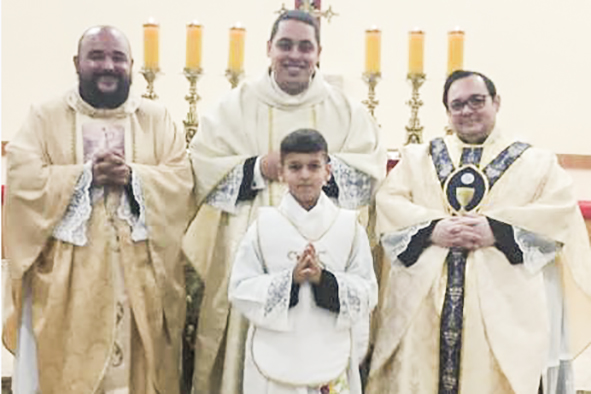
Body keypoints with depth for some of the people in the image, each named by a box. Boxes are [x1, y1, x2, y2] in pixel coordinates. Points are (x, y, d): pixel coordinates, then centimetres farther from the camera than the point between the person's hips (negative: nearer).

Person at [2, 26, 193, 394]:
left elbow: (182, 178, 0)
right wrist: (86, 174, -14)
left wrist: (132, 176, -16)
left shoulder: (158, 118, 10)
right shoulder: (45, 117, 7)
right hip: (67, 275, -1)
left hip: (140, 275, 1)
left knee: (138, 364, 6)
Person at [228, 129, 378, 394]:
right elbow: (240, 290, -4)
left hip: (331, 356, 1)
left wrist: (324, 279, -16)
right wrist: (290, 279, -16)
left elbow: (367, 294, -1)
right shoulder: (264, 225, 1)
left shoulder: (349, 227, 2)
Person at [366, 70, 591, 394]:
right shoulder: (418, 158, 18)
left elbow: (561, 213, -2)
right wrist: (432, 229, -13)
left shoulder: (535, 163, 13)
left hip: (503, 304, -1)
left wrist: (497, 230, -14)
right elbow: (388, 203, 4)